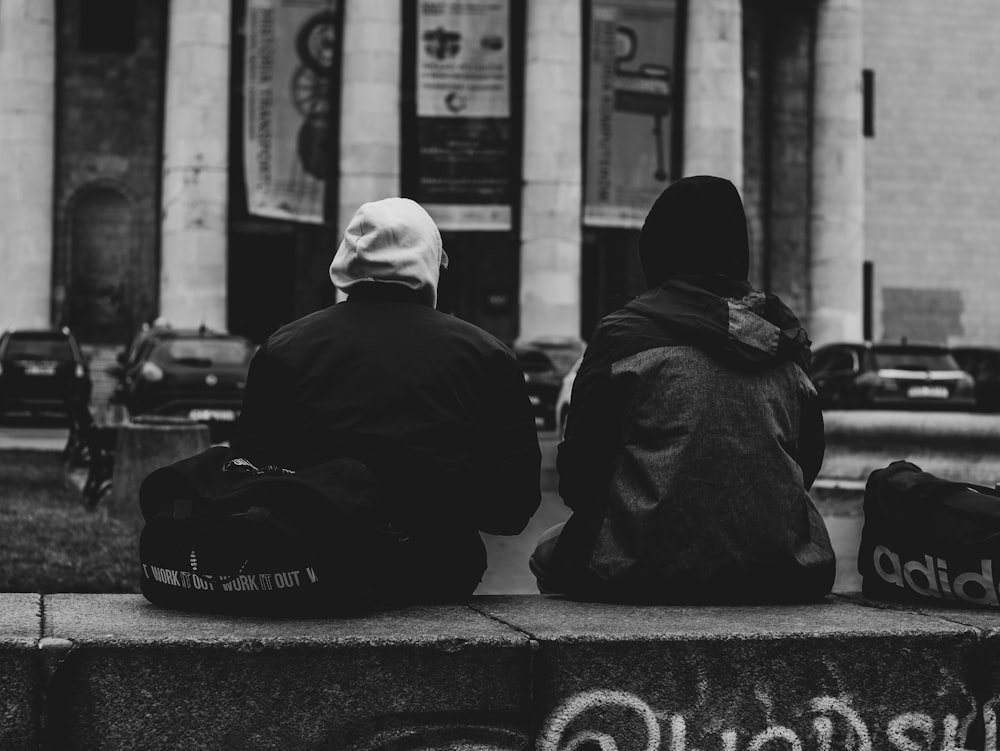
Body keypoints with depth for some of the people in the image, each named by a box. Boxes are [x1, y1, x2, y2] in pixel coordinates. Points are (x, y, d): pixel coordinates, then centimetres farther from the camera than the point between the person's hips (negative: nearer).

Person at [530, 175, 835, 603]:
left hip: (648, 574, -5)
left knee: (550, 553, 24)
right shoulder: (785, 342, 7)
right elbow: (810, 461, 15)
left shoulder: (624, 334, -6)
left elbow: (577, 476, -4)